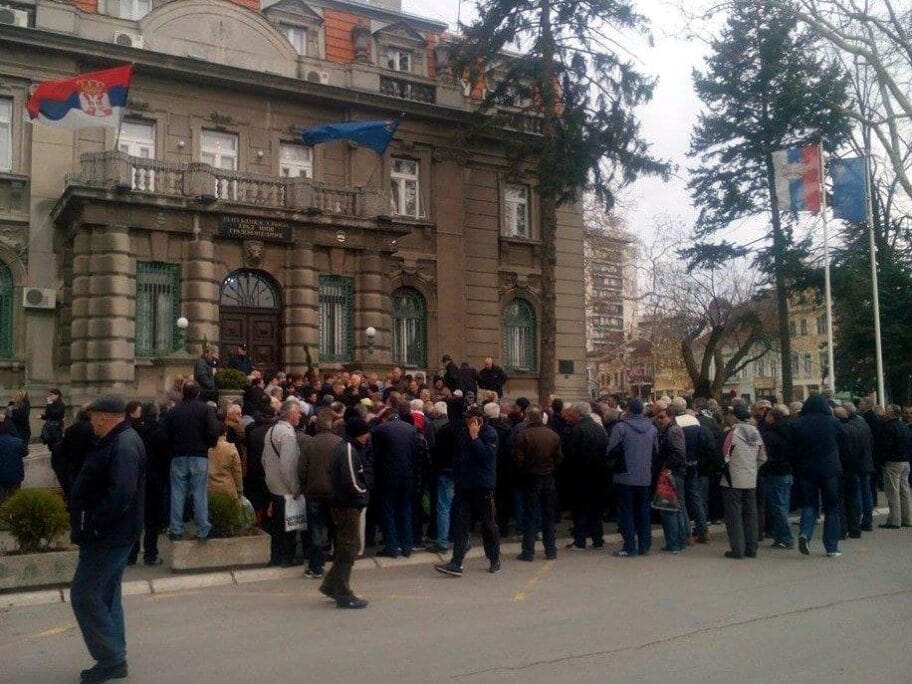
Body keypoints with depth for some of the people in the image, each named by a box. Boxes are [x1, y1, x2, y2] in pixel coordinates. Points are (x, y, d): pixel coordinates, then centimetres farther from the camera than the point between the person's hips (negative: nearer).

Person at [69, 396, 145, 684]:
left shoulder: (124, 446, -21)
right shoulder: (119, 441, 12)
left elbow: (120, 495, -31)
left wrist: (89, 524, -22)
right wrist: (88, 524, 10)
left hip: (108, 537, -10)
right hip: (113, 534, 10)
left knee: (84, 596, -4)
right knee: (107, 595, 16)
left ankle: (111, 659, 4)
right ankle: (114, 659, 26)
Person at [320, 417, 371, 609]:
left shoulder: (346, 448, 13)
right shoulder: (349, 451, -19)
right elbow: (351, 482, -25)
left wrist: (362, 494, 5)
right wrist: (364, 495, -9)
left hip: (344, 505, 10)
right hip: (348, 506, -10)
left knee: (345, 548, 18)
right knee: (349, 548, -2)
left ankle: (330, 585, 26)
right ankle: (344, 595, 6)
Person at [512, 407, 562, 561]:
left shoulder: (522, 436, -13)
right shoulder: (553, 435, -2)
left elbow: (518, 460, -12)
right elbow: (559, 459, 1)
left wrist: (522, 473, 6)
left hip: (530, 479, -3)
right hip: (548, 479, 3)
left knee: (530, 516, 3)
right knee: (549, 515, 12)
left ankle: (528, 551, 4)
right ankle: (551, 551, 17)